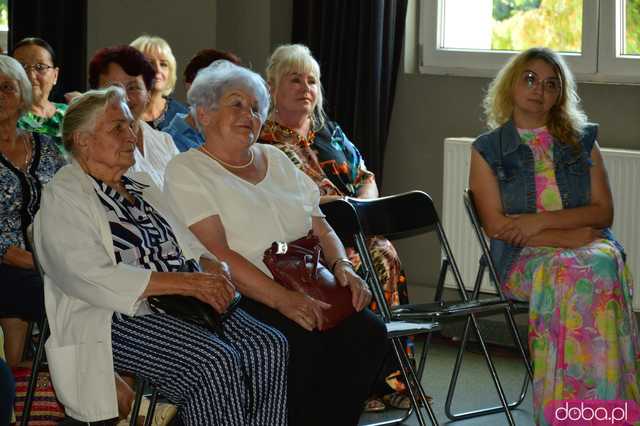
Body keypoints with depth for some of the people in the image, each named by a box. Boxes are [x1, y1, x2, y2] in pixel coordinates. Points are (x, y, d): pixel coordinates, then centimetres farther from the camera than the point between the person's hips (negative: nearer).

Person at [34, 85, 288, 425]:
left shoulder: (142, 186, 22)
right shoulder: (63, 196, -3)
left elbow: (188, 246, 23)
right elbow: (93, 278, -16)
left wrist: (213, 268, -4)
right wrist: (188, 282, -19)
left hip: (179, 307, 8)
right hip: (114, 321, -8)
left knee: (268, 346, -16)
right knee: (214, 362, -31)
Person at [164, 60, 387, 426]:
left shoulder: (276, 160, 21)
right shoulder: (186, 171, 0)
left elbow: (322, 229, 21)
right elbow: (218, 255, -12)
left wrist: (343, 267, -2)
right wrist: (282, 299, -23)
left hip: (304, 293, 6)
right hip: (237, 300, -6)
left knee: (368, 331, -19)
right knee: (302, 340, -32)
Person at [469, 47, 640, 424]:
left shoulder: (583, 140, 16)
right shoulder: (488, 149, 9)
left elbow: (603, 211, 7)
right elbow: (497, 225, -1)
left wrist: (541, 221, -8)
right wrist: (568, 237, -10)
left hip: (590, 245, 2)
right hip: (524, 257, -2)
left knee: (603, 264, -34)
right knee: (573, 271, -35)